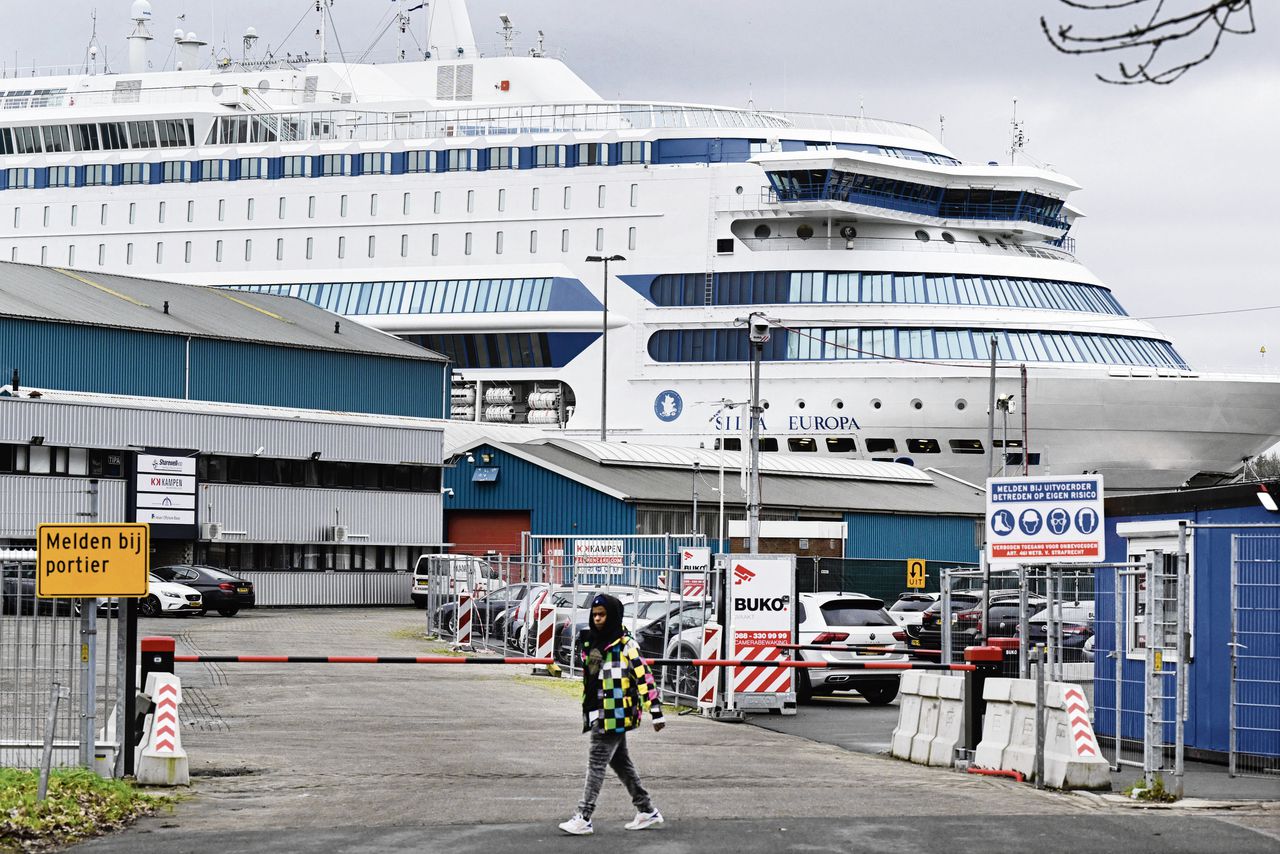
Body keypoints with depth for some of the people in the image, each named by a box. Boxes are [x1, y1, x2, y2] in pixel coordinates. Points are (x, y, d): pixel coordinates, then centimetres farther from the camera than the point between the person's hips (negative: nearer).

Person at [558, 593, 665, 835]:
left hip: (615, 714, -9)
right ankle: (647, 811, 25)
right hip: (599, 713, 9)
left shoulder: (625, 645, -12)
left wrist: (656, 712, -16)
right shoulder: (591, 642, 12)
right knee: (620, 762, 15)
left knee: (596, 764, -9)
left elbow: (644, 677, -14)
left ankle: (583, 819, -8)